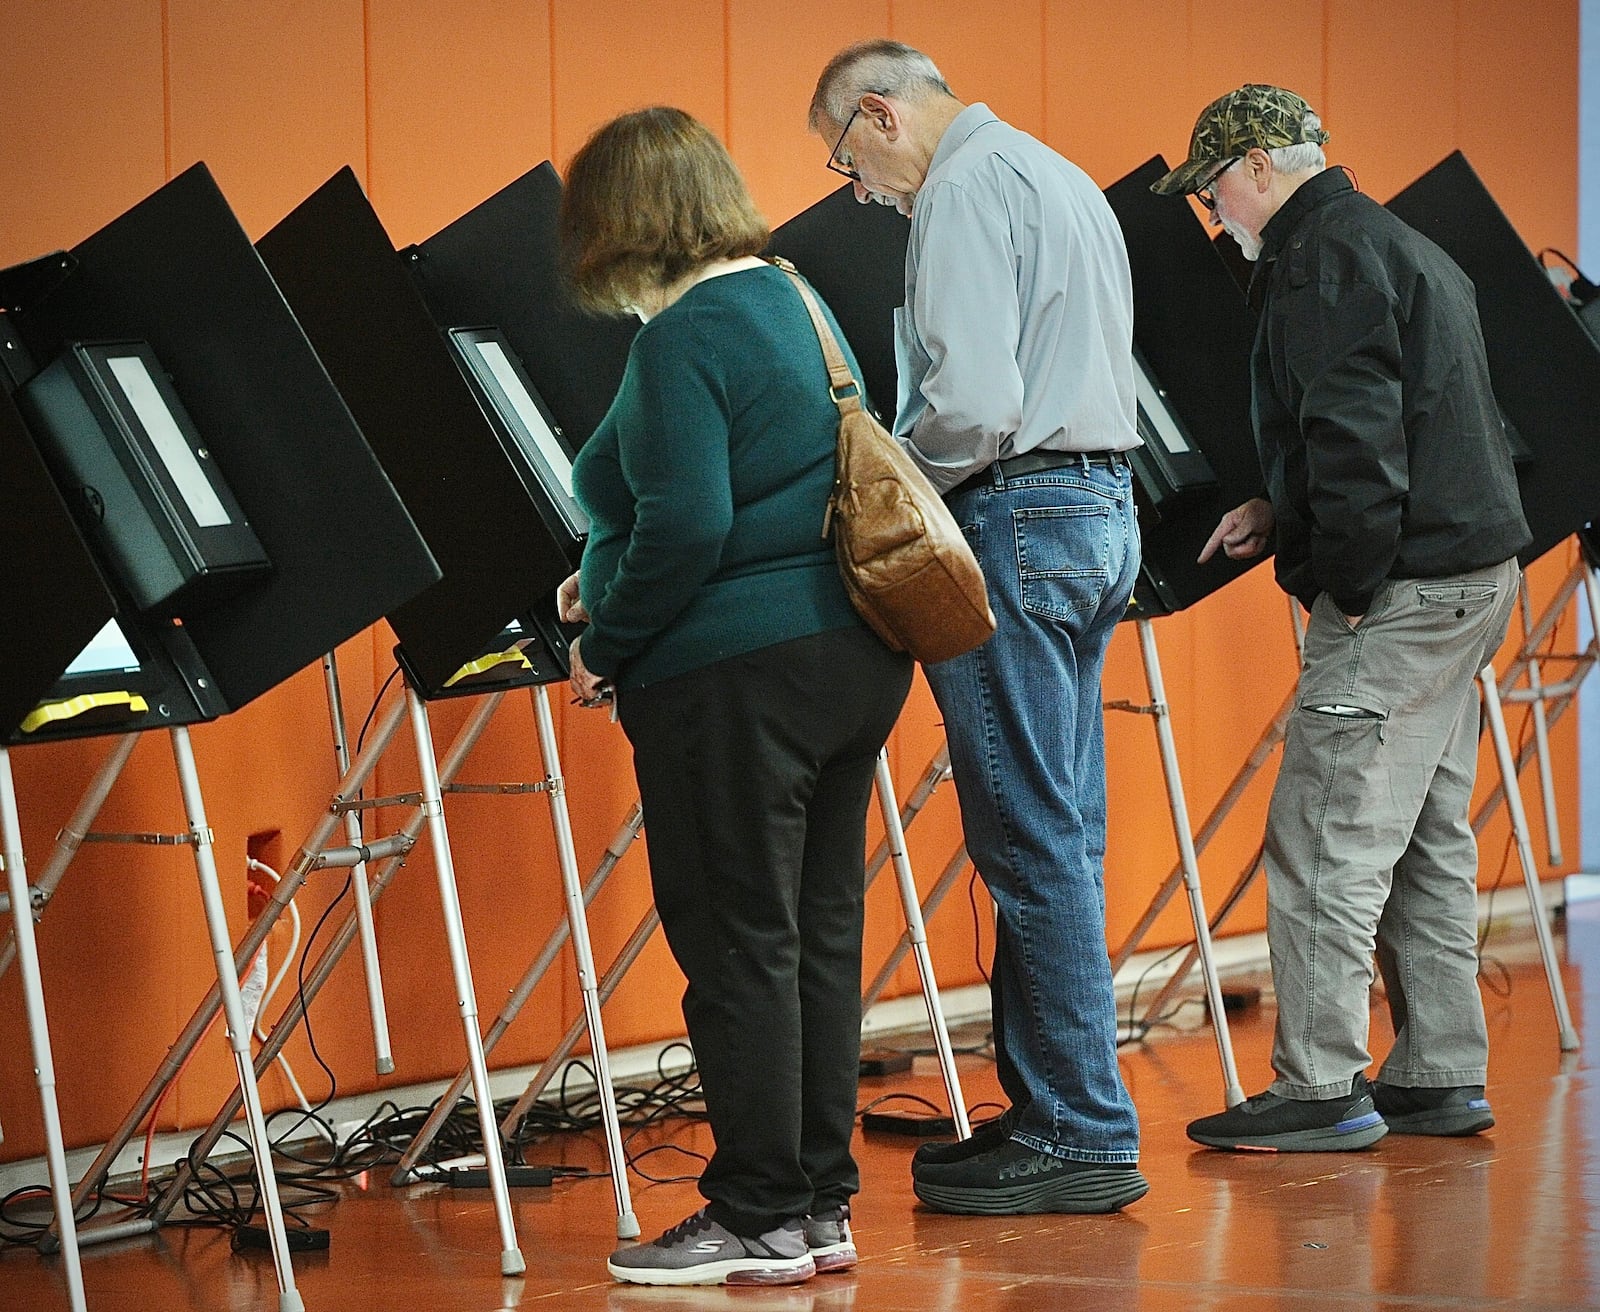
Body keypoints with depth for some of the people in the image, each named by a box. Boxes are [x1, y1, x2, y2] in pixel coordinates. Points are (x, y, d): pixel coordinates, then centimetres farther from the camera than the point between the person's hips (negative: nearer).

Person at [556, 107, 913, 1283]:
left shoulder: (685, 337, -16)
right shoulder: (787, 300, 13)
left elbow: (687, 526, -23)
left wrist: (607, 645, -10)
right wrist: (614, 576, 22)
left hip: (739, 670, -9)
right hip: (854, 653, 9)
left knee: (739, 943, -2)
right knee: (821, 928, 12)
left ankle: (760, 1221, 3)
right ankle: (820, 1205, 17)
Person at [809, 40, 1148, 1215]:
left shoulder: (965, 191, -11)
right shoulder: (1064, 182, 21)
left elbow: (973, 403, -22)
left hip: (1016, 515, -10)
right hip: (1099, 508, 10)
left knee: (1034, 843, -7)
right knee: (1057, 840, 11)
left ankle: (1082, 1135, -5)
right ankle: (1056, 1109, 15)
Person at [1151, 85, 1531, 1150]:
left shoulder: (1325, 257, -12)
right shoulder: (1407, 249, 21)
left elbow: (1358, 432, -21)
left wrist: (1348, 585, -17)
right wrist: (1287, 514, 19)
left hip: (1401, 591, -11)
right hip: (1473, 574, 11)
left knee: (1326, 839, -8)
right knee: (1427, 837, 14)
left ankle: (1320, 1090, -7)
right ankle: (1443, 1077, 17)